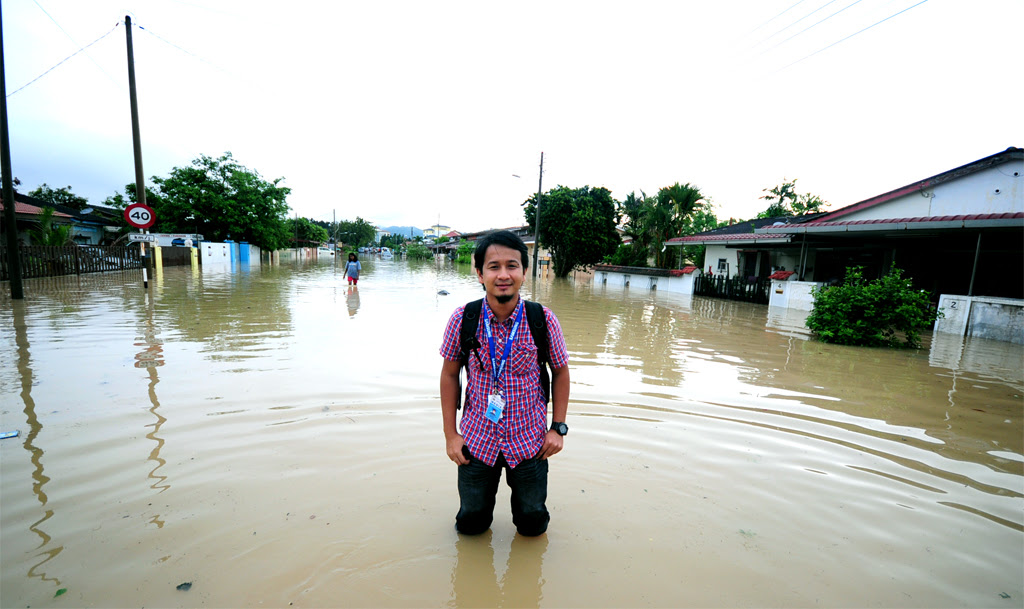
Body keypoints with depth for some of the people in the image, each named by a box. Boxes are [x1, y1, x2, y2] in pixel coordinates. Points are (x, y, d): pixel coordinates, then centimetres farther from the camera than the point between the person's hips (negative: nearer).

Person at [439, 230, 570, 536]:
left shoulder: (543, 320, -15)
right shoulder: (462, 319, -14)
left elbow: (560, 371, 0)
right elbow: (450, 374, -2)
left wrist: (558, 427, -2)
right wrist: (450, 434, -1)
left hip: (529, 442, 0)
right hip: (476, 441, 1)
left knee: (533, 525, 17)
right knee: (471, 525, 17)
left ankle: (526, 505, 49)